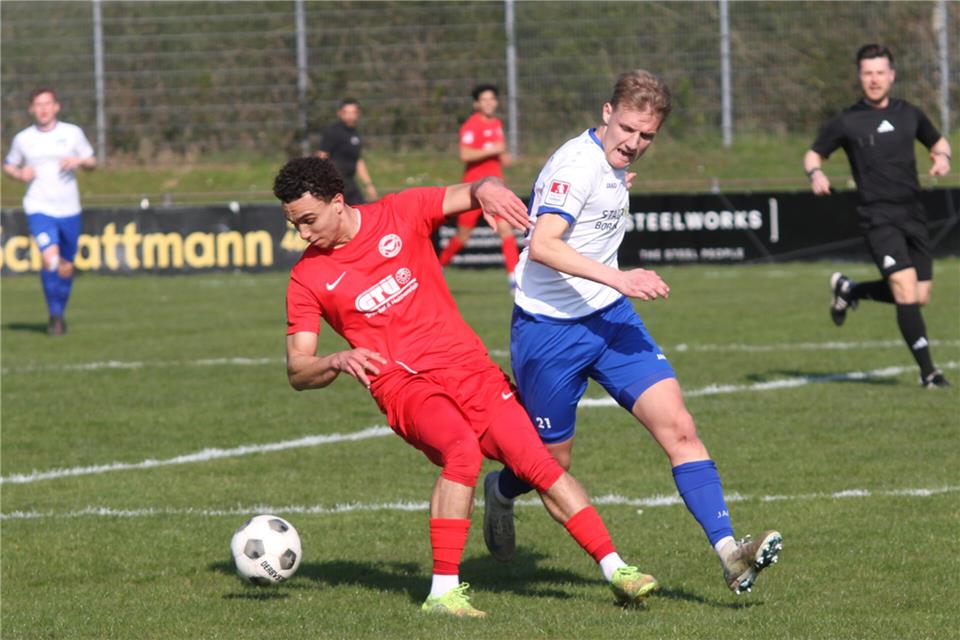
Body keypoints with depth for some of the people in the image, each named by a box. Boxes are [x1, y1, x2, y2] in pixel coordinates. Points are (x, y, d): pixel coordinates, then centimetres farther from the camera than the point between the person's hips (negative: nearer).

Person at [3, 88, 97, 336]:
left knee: (66, 267, 8)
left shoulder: (72, 133, 3)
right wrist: (19, 174, -6)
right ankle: (55, 316, -9)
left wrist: (78, 161, -12)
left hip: (68, 210, 2)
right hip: (39, 209, -2)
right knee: (50, 259, -22)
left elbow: (92, 161, 11)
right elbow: (8, 165, 16)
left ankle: (59, 313, 31)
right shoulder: (23, 138, 3)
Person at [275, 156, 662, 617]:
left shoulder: (401, 214, 2)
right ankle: (443, 591, -30)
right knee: (462, 449, -31)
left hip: (467, 366, 2)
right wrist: (338, 362, -22)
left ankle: (615, 570, 0)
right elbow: (297, 372, 0)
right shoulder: (308, 278, 1)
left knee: (538, 461, -7)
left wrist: (488, 190, -27)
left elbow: (469, 195, -2)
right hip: (402, 385, -2)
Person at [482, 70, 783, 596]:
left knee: (678, 429, -10)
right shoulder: (577, 164, -20)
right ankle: (501, 490, 44)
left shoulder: (613, 166, 8)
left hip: (609, 316, 8)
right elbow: (543, 245, -33)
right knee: (552, 463, 7)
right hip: (550, 329, -7)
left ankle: (729, 553, -17)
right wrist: (618, 278, -38)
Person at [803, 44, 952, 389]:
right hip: (879, 218, -5)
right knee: (906, 291, -18)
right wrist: (815, 173, -14)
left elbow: (938, 141, 26)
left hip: (913, 215, 5)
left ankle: (847, 290, 31)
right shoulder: (847, 122, -1)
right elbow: (813, 153, 9)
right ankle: (928, 371, -11)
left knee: (919, 297, 7)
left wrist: (942, 157, 3)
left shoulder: (908, 114, 10)